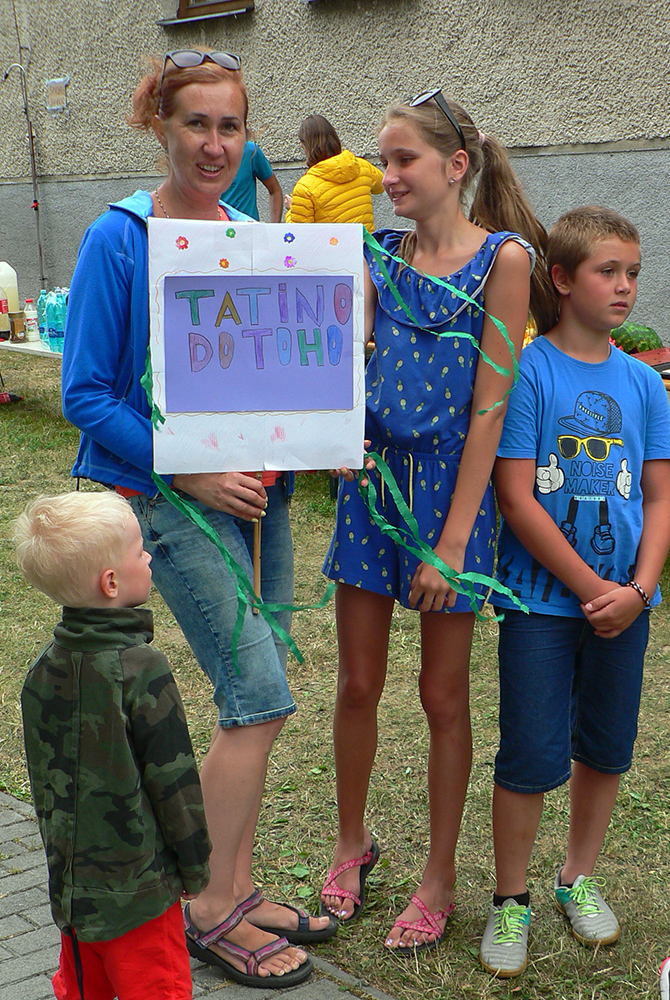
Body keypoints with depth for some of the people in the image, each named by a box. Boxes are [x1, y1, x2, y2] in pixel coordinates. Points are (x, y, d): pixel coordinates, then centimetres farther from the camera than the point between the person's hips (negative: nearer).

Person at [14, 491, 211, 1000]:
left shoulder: (43, 669, -3)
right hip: (138, 880, -6)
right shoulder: (142, 670, -23)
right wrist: (195, 865, -3)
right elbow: (173, 778, -16)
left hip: (69, 876, 6)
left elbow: (43, 774, 8)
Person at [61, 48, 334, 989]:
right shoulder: (119, 239, -9)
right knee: (261, 694, -11)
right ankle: (208, 909, 5)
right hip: (171, 494, -6)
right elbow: (86, 393, -10)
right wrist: (190, 472, -18)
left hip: (259, 486, 6)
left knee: (251, 696, 9)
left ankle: (237, 890, 25)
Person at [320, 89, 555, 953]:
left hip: (453, 483, -4)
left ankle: (440, 876, 24)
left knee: (443, 694, 7)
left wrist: (454, 539, -15)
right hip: (375, 474, 4)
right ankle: (352, 842, 34)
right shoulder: (381, 256, 7)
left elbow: (489, 405, -12)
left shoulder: (504, 257, -9)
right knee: (358, 684, 12)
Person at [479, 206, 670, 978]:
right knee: (532, 755, 0)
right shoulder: (527, 372, -10)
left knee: (606, 747, 14)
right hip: (543, 597, -4)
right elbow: (517, 497, -14)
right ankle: (510, 902, 18)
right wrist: (592, 591, -13)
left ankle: (579, 878, 34)